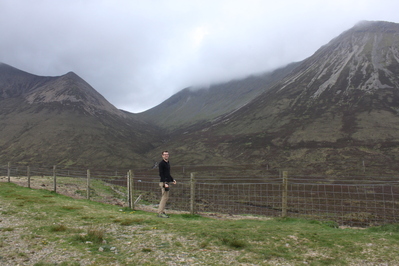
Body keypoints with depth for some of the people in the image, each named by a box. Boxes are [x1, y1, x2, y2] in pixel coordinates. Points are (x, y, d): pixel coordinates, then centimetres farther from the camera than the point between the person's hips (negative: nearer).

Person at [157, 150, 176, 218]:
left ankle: (160, 212, 17)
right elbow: (161, 174, -16)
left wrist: (172, 180, 16)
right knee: (165, 197, -10)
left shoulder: (168, 163, 17)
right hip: (163, 182, -9)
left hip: (167, 182, 9)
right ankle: (161, 213, -6)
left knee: (164, 197, 11)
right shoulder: (161, 163, -10)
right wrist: (165, 183, -23)